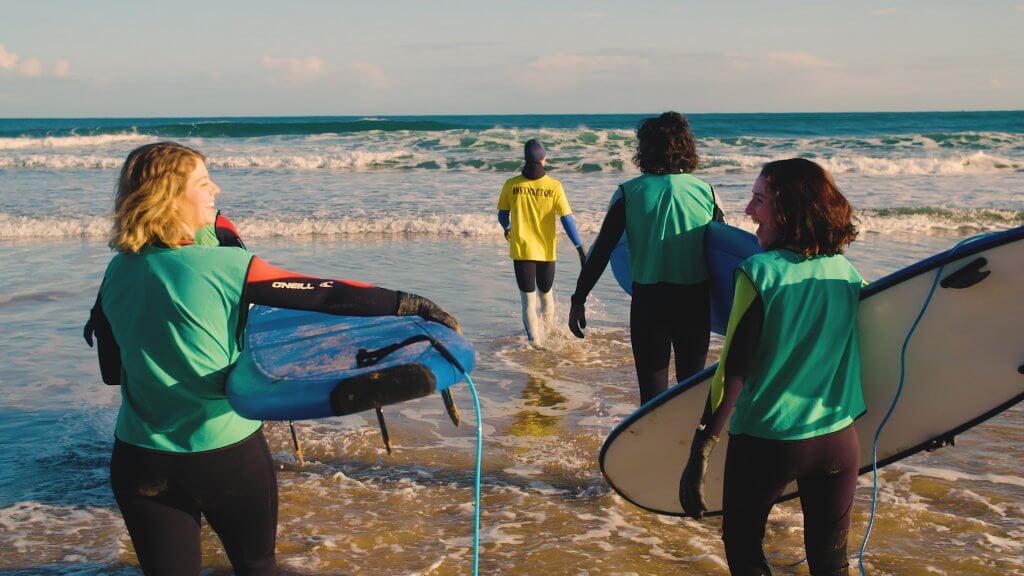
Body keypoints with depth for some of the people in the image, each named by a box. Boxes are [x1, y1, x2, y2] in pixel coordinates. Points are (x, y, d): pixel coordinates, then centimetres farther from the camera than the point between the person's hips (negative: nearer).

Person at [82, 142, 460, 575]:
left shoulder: (117, 273, -2)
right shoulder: (223, 267, -18)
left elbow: (111, 372, 8)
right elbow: (322, 295, -18)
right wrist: (410, 304, -13)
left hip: (139, 460, 4)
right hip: (227, 455, -4)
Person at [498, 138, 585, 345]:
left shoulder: (511, 185, -6)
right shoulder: (554, 186, -10)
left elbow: (502, 215, 7)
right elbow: (567, 219, -12)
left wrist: (507, 228, 30)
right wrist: (580, 249, -7)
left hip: (521, 250, -1)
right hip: (546, 250, 1)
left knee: (528, 301, 3)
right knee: (546, 293, 22)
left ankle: (536, 342, -5)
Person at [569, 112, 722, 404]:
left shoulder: (629, 193, -5)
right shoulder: (705, 190, -1)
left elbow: (601, 251, -5)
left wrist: (578, 299, 1)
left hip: (649, 302, -2)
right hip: (696, 301, 2)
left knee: (652, 392, 6)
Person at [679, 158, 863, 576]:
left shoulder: (759, 273, -15)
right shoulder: (847, 272, 0)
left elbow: (733, 373, -18)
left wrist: (699, 454, -15)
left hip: (764, 442, -4)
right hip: (839, 441, 4)